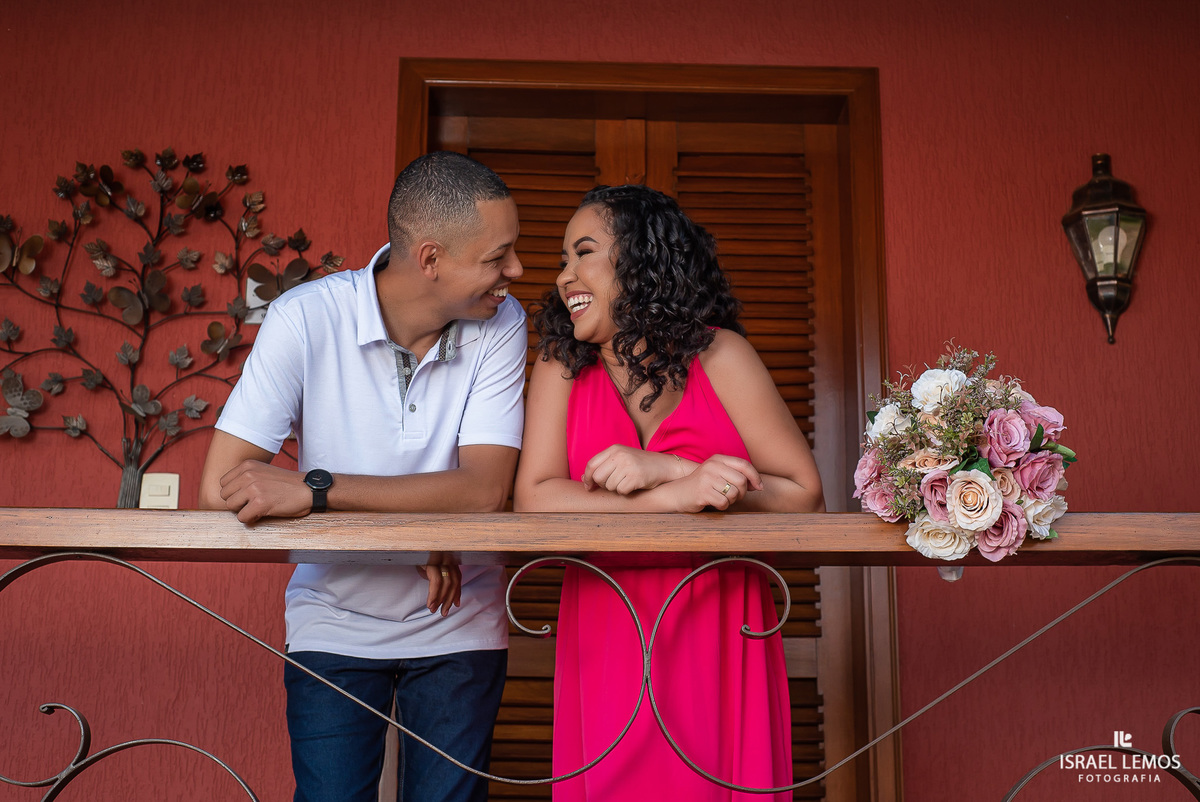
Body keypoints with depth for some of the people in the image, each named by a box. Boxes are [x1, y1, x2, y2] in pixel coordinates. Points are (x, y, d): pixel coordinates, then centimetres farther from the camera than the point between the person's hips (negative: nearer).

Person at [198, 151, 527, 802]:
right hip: (334, 626, -1)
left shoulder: (500, 324, -13)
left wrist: (315, 490, -31)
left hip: (457, 626, 1)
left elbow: (485, 489, -22)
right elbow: (221, 489, -20)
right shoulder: (306, 319, -17)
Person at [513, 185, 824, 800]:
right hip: (606, 643, 1)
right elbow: (534, 501, -14)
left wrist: (665, 469, -18)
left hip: (719, 641, -1)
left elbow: (805, 497, -10)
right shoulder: (561, 367, -1)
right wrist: (674, 498, -23)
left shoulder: (718, 356, -6)